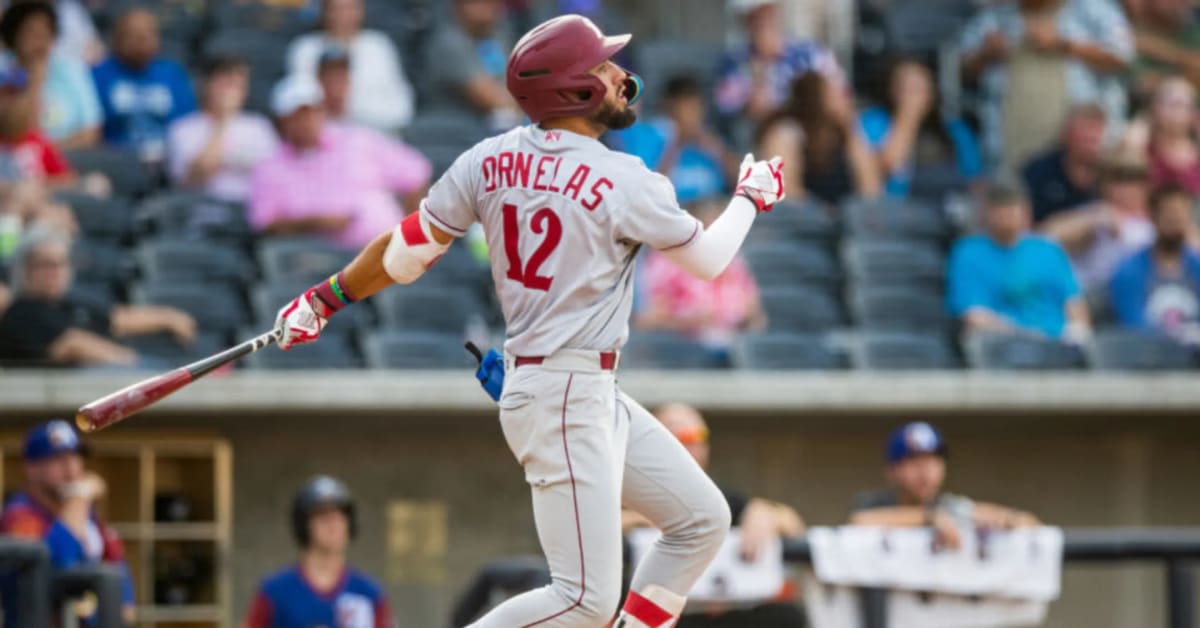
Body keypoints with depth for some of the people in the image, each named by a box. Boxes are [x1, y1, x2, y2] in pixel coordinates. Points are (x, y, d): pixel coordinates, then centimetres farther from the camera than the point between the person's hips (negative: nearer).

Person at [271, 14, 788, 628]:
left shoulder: (489, 160, 3)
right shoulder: (624, 183, -15)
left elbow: (408, 250, 6)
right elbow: (707, 257, -1)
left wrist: (327, 298, 20)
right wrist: (752, 197, 18)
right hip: (567, 399, -9)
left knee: (702, 519, 17)